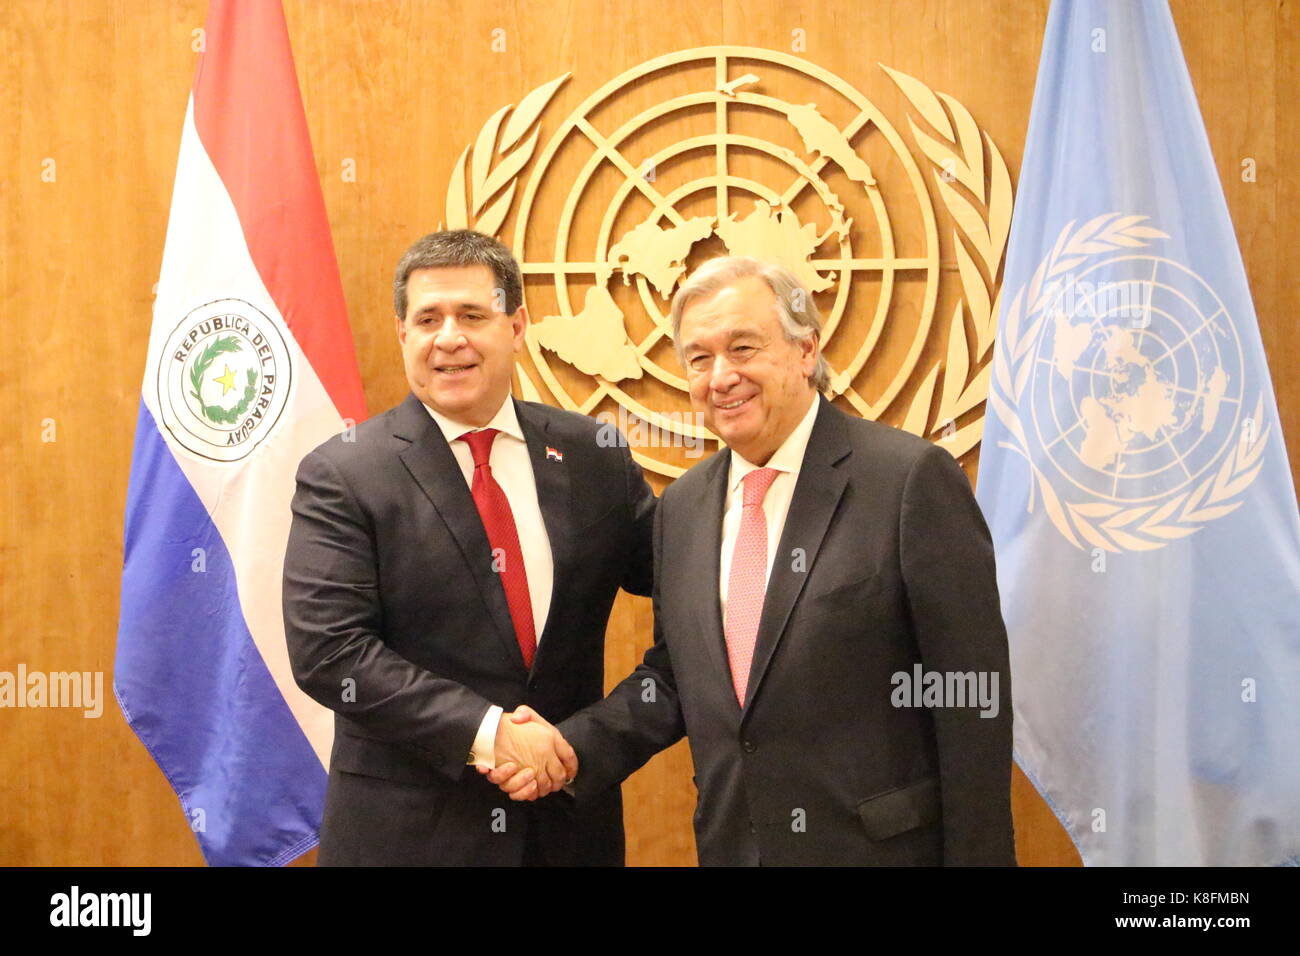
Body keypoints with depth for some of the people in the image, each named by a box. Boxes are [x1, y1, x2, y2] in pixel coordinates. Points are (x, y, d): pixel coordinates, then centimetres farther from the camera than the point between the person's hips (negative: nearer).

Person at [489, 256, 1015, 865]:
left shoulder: (912, 478, -13)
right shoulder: (681, 506, 7)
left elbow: (972, 699, -13)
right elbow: (674, 675, 13)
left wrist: (977, 854, -13)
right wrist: (572, 748, -3)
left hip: (881, 845, -5)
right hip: (729, 844, 6)